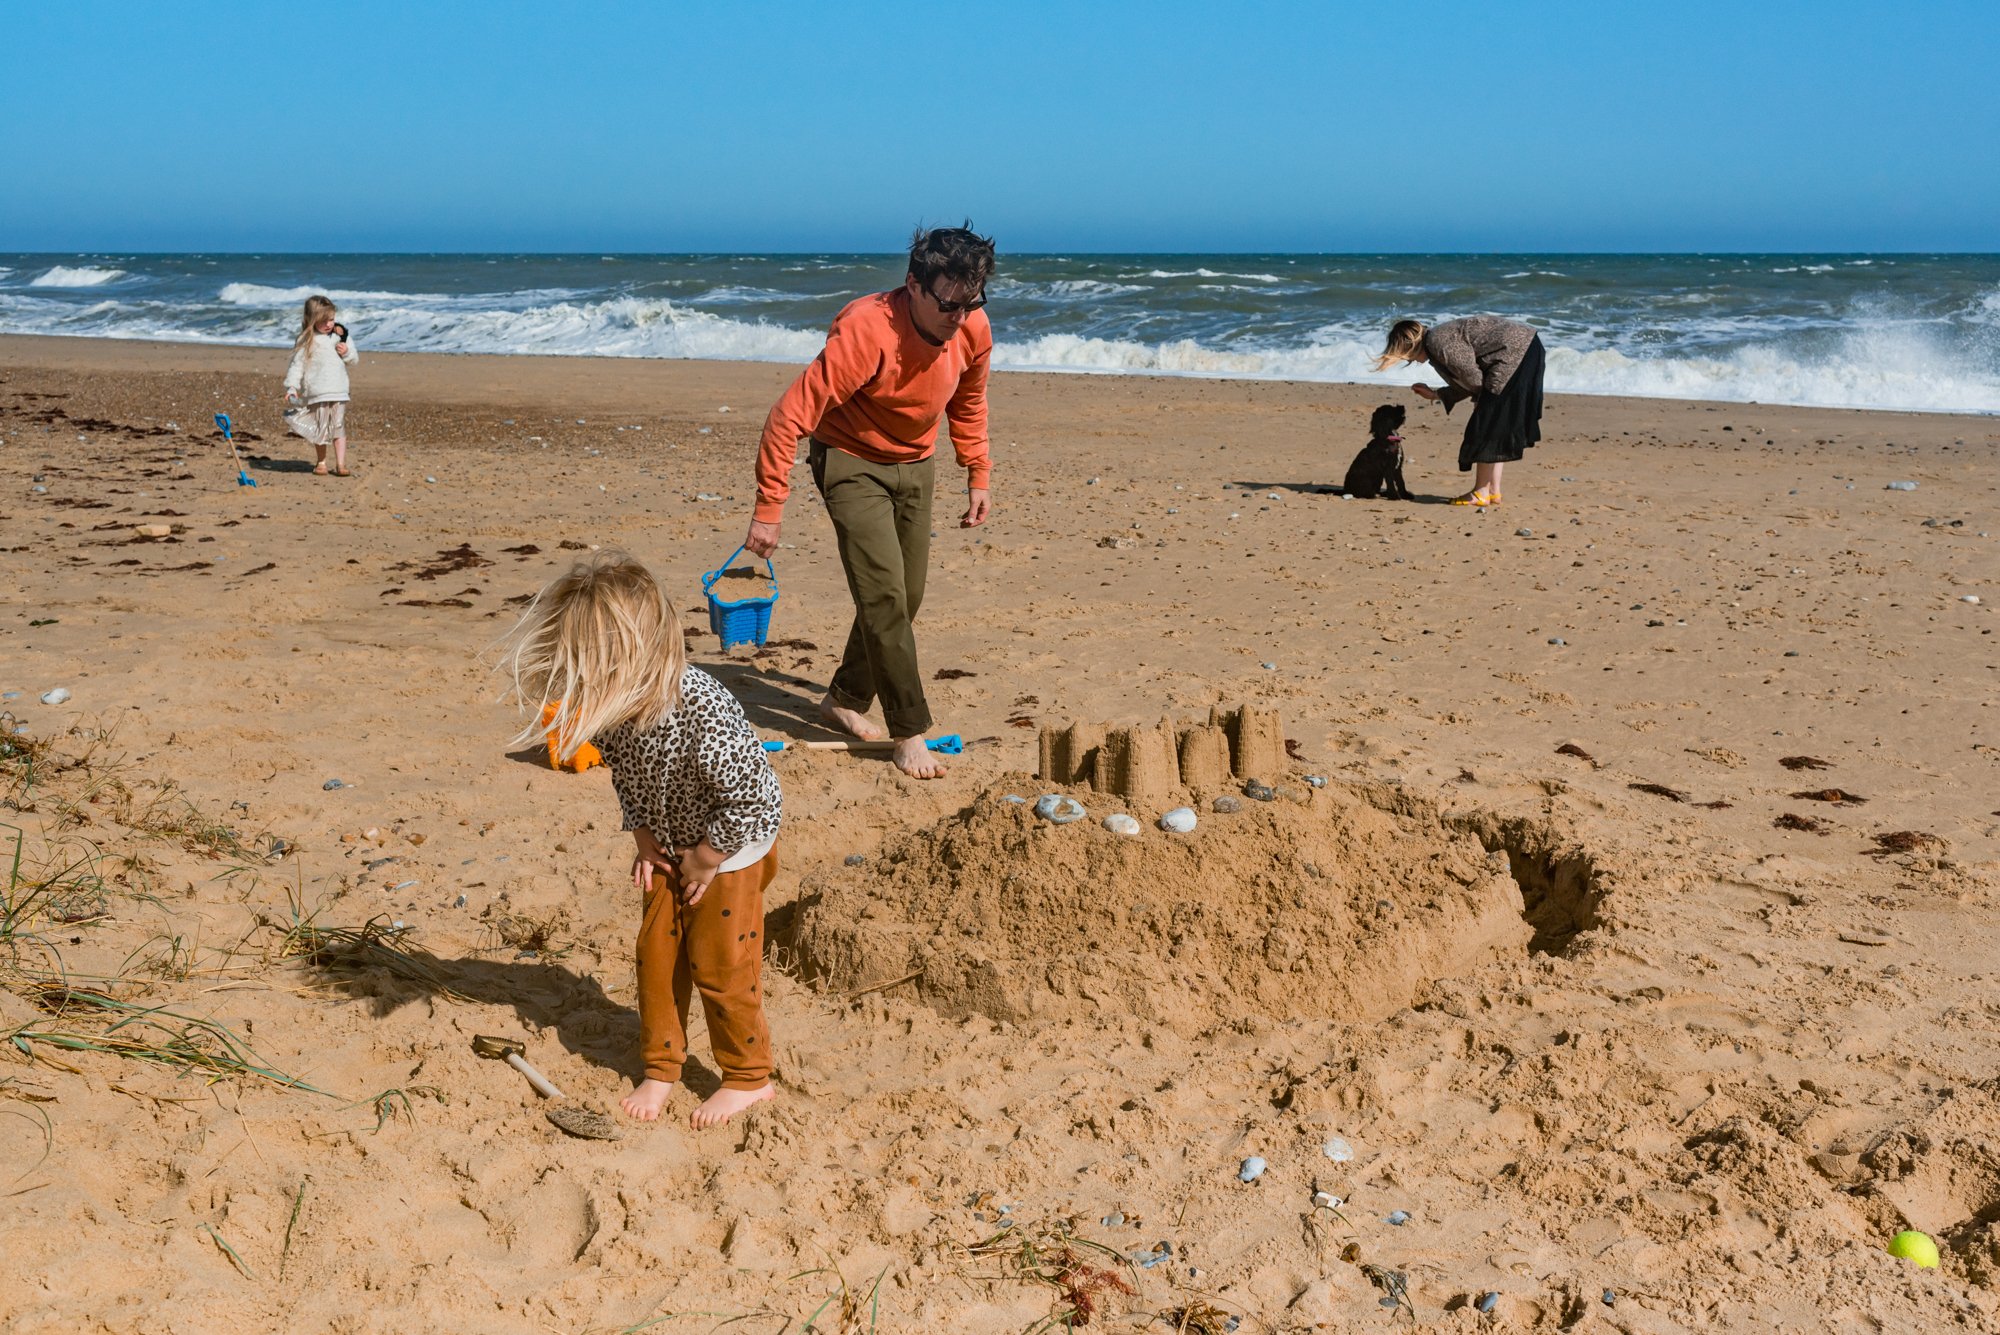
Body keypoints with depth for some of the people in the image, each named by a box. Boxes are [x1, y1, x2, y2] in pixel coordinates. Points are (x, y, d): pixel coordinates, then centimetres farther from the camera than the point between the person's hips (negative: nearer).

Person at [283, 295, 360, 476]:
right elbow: (297, 365, -4)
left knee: (339, 428, 1)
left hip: (338, 393, 2)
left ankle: (340, 464, 2)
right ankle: (321, 462, 19)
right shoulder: (305, 341, -3)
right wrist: (291, 387, -13)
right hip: (316, 394, -2)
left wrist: (347, 352, -7)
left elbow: (354, 360, 15)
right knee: (320, 429, 6)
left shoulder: (340, 336, 7)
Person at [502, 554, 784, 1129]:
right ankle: (660, 1067, 26)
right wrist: (644, 837, -3)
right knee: (657, 950, 9)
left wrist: (705, 860, -19)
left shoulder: (704, 712, -39)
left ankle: (749, 1076, 19)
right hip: (670, 846, 6)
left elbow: (749, 799, -30)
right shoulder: (613, 705, -17)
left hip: (731, 845, -6)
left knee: (718, 961, 0)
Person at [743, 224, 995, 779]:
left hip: (914, 464, 6)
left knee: (904, 600, 8)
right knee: (884, 596, -15)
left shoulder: (973, 330, -13)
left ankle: (845, 701, 28)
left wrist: (979, 476, 8)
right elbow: (789, 418, -31)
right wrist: (768, 511, -30)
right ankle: (909, 733, -6)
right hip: (851, 461, -6)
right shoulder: (866, 331, -32)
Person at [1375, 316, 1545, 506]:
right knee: (1496, 425, 12)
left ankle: (1481, 492, -1)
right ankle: (1493, 491, 14)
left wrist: (1479, 400, 5)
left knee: (1487, 424, -6)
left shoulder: (1439, 343, -15)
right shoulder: (1440, 337, 15)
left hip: (1517, 352, -10)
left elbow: (1474, 379, -12)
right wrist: (1435, 395, 21)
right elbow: (1466, 385, 18)